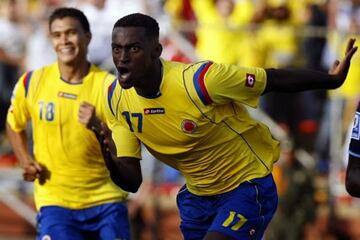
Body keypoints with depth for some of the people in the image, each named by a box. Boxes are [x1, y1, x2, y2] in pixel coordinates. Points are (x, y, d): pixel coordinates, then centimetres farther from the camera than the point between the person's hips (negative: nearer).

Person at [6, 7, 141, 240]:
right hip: (54, 201, 0)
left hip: (106, 200, 0)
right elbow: (14, 125, 19)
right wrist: (26, 160, 4)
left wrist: (98, 127, -27)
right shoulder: (32, 82, -1)